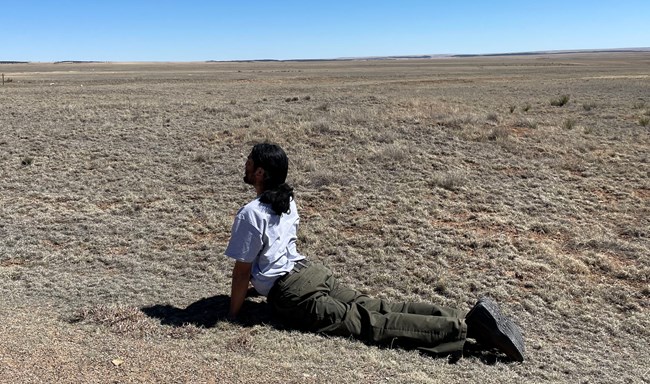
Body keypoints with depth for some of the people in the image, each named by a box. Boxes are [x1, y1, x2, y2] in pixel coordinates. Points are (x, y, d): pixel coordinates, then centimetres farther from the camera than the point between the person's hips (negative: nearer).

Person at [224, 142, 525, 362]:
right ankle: (469, 319, -9)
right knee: (377, 309, 1)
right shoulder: (286, 201, 15)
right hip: (313, 272, 8)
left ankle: (464, 328, -19)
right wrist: (259, 282, 40)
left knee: (370, 324, -12)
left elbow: (242, 271, -7)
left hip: (292, 295, -8)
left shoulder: (250, 215, -12)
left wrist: (233, 314, 7)